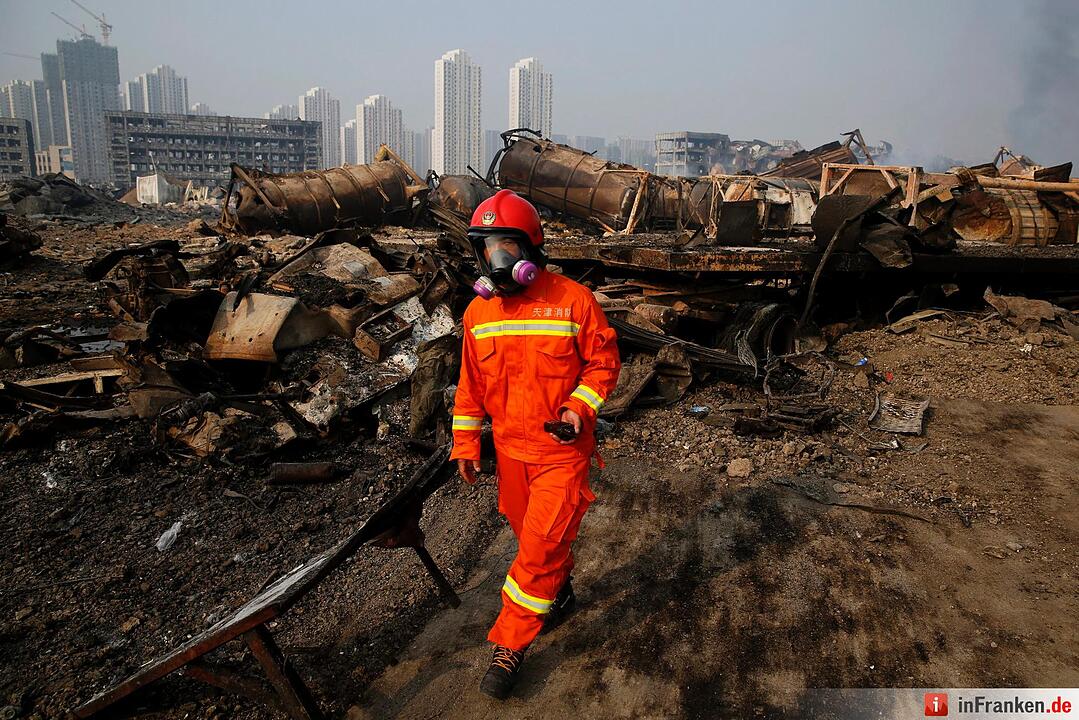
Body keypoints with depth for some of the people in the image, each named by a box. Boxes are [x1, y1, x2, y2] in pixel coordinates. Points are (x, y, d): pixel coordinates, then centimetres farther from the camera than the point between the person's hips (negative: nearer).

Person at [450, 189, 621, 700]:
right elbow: (470, 384, 7)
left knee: (540, 547, -4)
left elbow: (604, 361, -5)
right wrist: (465, 444, 6)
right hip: (510, 449, 5)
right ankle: (559, 594, 48)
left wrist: (579, 408, -19)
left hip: (562, 450, -4)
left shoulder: (573, 300, -13)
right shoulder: (478, 312, -1)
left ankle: (510, 645, 13)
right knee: (532, 537, 20)